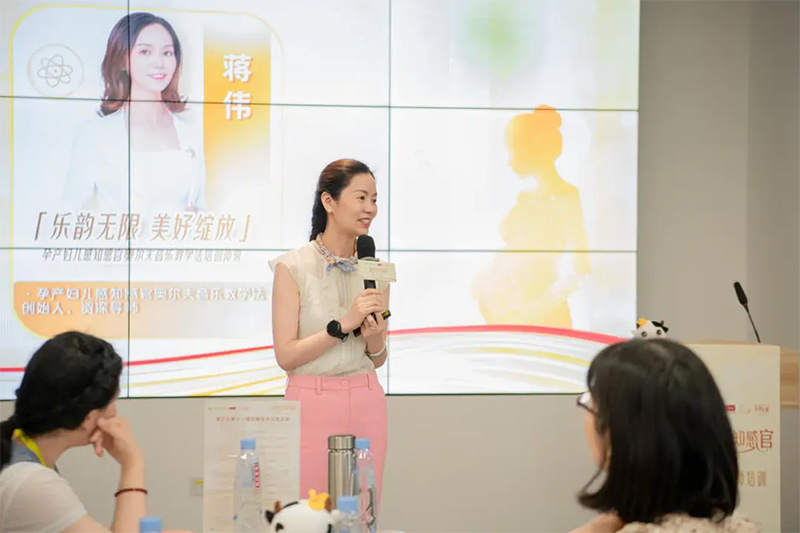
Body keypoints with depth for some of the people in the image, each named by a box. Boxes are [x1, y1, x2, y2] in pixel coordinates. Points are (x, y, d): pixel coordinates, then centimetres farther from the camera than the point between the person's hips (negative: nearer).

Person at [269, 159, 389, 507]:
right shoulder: (292, 268, -7)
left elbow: (377, 360, 12)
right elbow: (286, 356, -11)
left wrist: (376, 339, -10)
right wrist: (343, 324, -19)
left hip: (366, 403, 4)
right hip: (312, 403, -4)